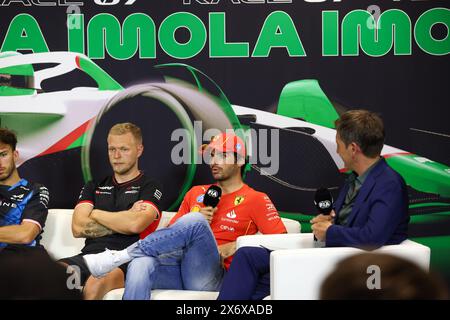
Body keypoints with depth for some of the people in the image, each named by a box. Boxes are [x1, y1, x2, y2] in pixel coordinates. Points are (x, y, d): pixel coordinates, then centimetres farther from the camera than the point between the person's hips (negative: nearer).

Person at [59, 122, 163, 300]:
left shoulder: (150, 187, 9)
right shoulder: (94, 187, 23)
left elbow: (135, 224, -12)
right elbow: (78, 228, 7)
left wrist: (95, 214, 4)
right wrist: (125, 219, 1)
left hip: (124, 261, -4)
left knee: (94, 285, -39)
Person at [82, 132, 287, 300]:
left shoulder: (256, 199, 13)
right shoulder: (197, 193, 28)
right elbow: (170, 232, 24)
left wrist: (235, 246, -5)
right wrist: (194, 223, 3)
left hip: (209, 276, -4)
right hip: (176, 269, 4)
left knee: (193, 221, -32)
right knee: (140, 264, -32)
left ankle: (116, 257, -26)